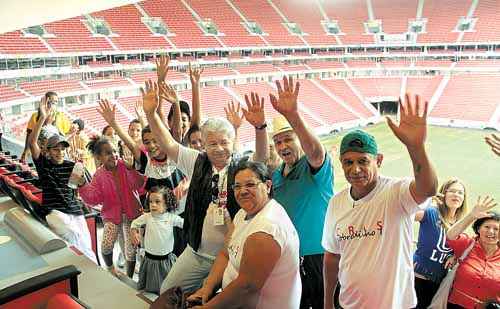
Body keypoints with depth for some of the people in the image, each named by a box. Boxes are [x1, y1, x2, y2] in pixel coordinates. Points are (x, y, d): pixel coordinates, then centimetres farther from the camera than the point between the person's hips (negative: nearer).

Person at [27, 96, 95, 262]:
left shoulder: (73, 166, 10)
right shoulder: (43, 164, 5)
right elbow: (32, 142, -10)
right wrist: (42, 117, -18)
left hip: (75, 211, 2)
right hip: (54, 211, -2)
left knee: (85, 246, -11)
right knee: (73, 234, -29)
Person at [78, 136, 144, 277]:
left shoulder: (125, 166, -9)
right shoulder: (99, 175, -1)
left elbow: (138, 184, -20)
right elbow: (94, 198, -8)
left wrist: (131, 168, -33)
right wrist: (82, 186, -20)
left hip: (131, 214, -1)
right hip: (112, 215, 1)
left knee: (131, 249, -1)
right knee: (106, 246, -14)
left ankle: (129, 278, 25)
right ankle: (110, 269, 20)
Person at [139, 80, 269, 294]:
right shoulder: (196, 162, -1)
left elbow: (262, 158, -27)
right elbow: (168, 144, -6)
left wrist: (259, 127, -44)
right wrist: (151, 113, -17)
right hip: (197, 253, 3)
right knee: (168, 293, 16)